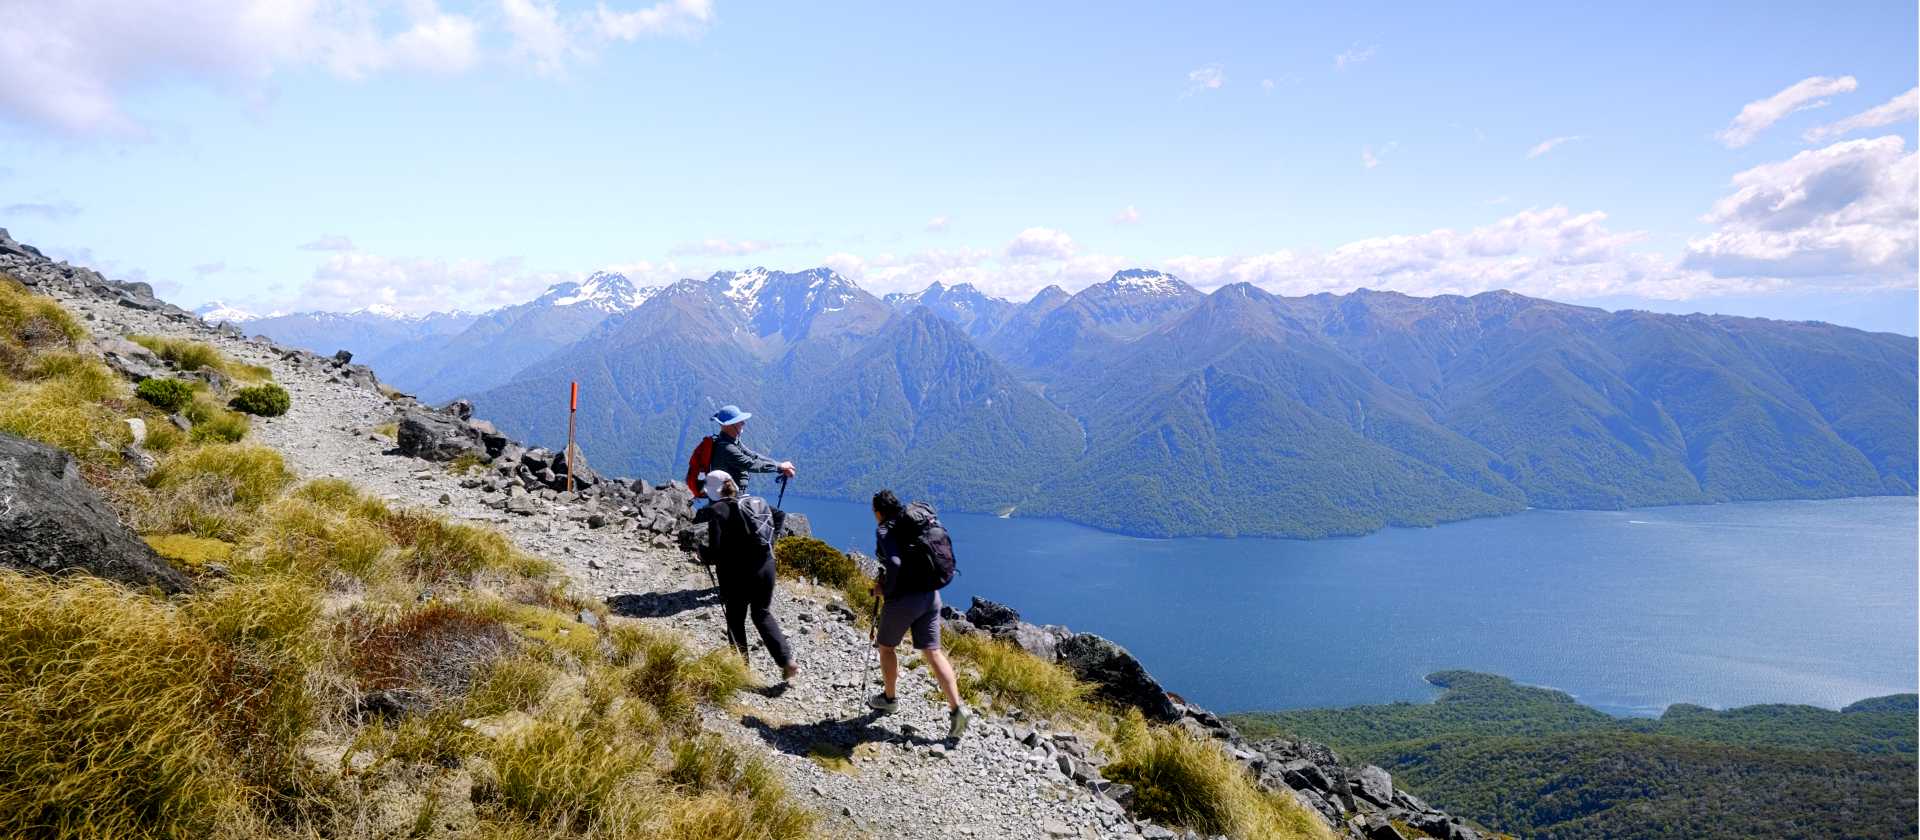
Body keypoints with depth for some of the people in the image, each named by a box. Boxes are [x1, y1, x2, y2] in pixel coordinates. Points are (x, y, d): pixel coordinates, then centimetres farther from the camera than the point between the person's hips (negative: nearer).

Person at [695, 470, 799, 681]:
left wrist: (702, 552, 5)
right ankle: (787, 661, 11)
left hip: (736, 575, -5)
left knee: (735, 620, 14)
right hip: (766, 567, 5)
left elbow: (714, 553, -16)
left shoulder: (718, 511, -12)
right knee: (763, 614, 21)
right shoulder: (759, 502, 6)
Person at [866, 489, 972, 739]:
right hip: (930, 595, 6)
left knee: (885, 645, 19)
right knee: (932, 652, 7)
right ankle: (957, 707, -4)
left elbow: (894, 564, -25)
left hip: (903, 598, -6)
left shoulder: (884, 531, -10)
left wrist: (885, 590, -8)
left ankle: (890, 698, 33)